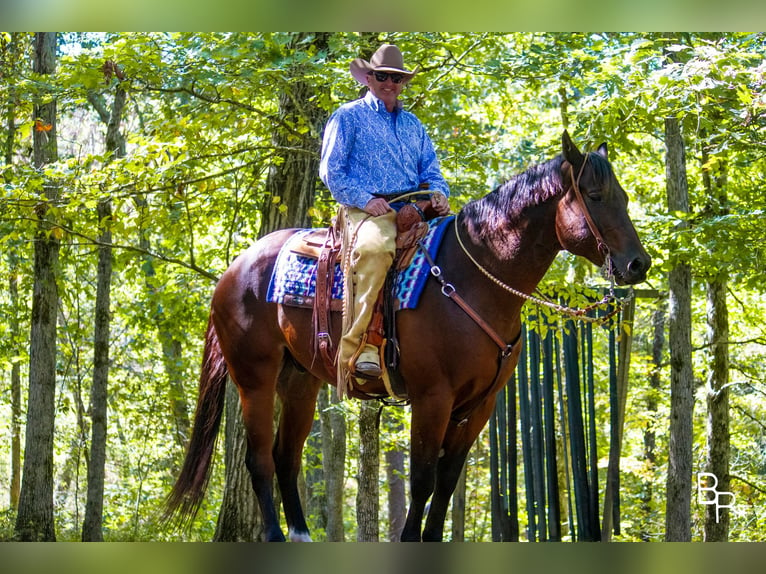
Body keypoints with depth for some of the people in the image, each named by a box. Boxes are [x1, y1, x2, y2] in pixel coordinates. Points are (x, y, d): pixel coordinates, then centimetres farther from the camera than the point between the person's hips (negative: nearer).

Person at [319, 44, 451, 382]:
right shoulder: (349, 116, 10)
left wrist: (438, 193, 1)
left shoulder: (412, 123, 27)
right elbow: (331, 170, 2)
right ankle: (359, 348, -42)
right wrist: (365, 199, -12)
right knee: (374, 247, -39)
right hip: (366, 210, -6)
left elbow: (430, 170, 25)